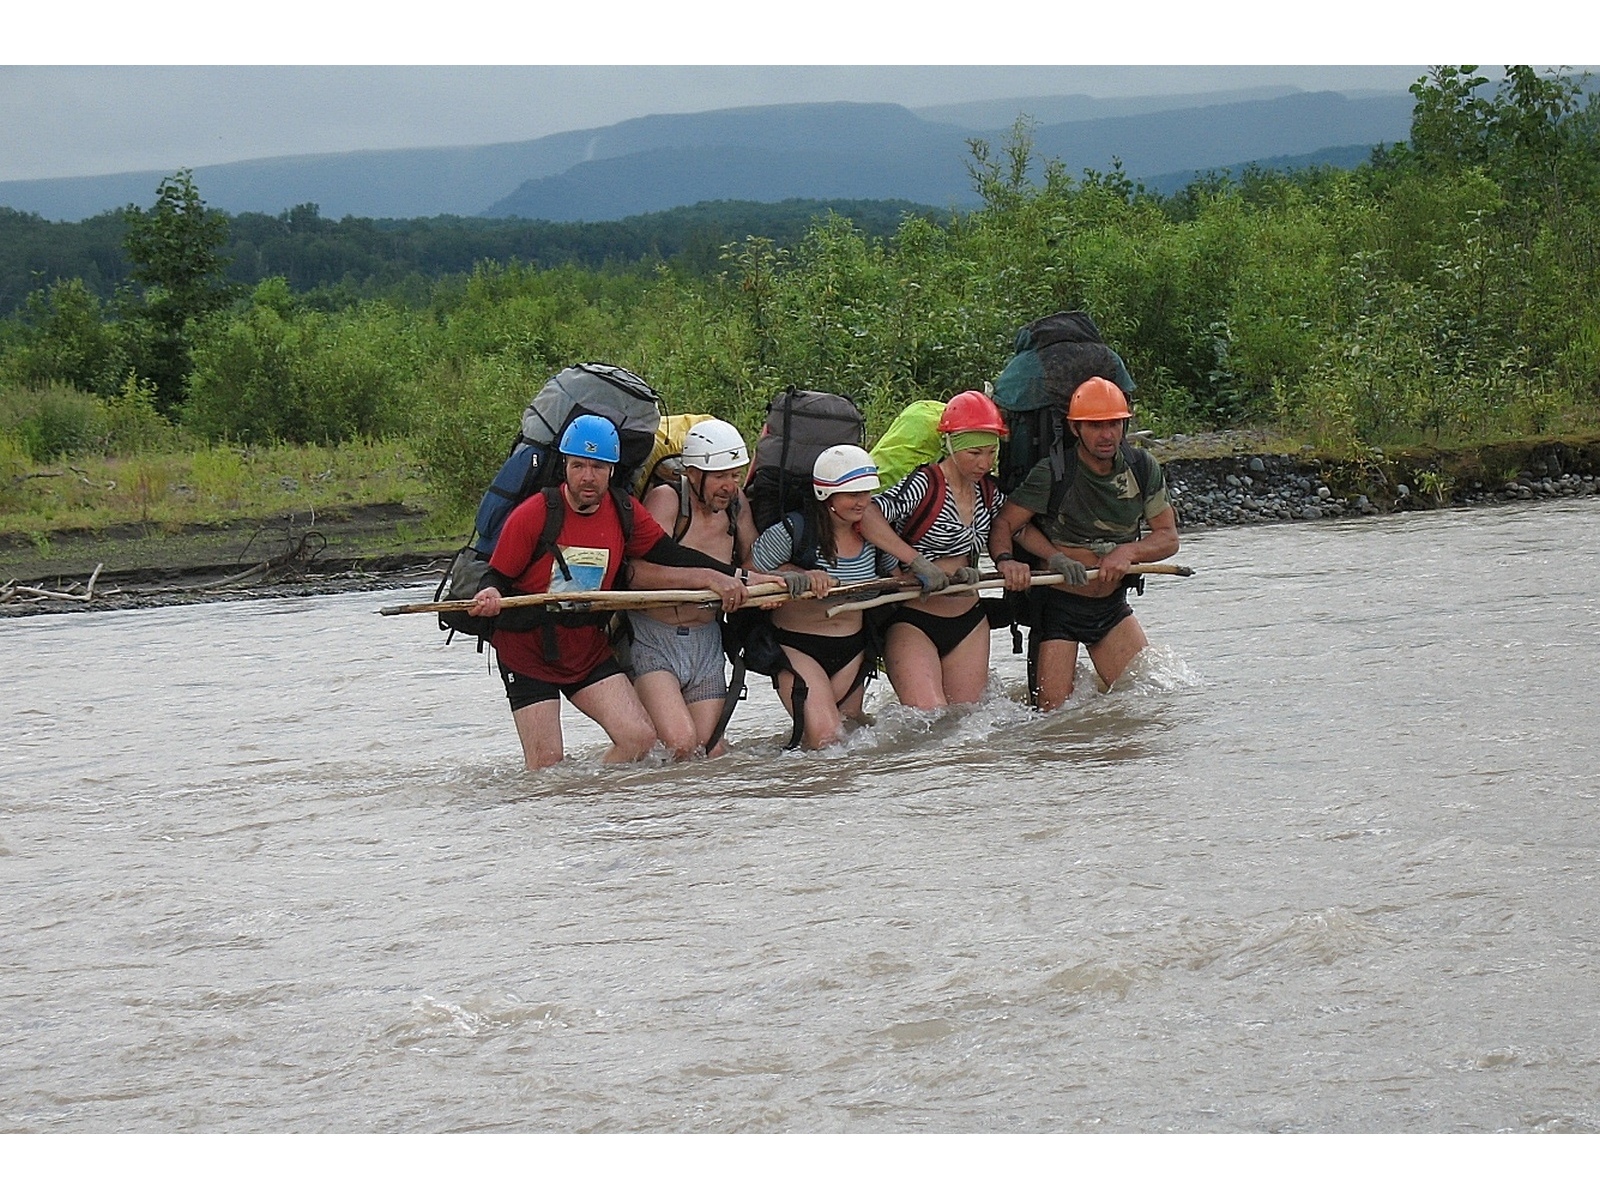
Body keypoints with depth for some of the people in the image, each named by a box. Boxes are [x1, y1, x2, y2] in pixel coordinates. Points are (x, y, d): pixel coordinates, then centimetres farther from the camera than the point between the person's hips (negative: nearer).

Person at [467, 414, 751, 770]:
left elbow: (667, 557, 6)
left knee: (639, 738, -10)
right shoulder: (533, 515, -15)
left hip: (589, 650, 4)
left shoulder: (624, 511, -1)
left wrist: (712, 578, -9)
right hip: (528, 651, -4)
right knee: (546, 767, -7)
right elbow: (497, 577, -10)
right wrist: (489, 596, -32)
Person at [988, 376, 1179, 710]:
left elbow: (1168, 538, -1)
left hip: (1113, 606, 4)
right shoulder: (1052, 473, -16)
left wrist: (1128, 552, -21)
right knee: (1054, 715, -9)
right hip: (1058, 606, -4)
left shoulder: (1143, 469, -4)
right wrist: (1006, 560, -38)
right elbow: (1004, 524, -16)